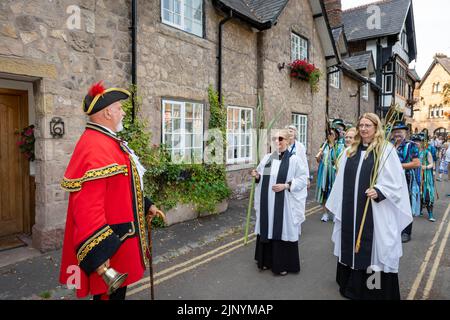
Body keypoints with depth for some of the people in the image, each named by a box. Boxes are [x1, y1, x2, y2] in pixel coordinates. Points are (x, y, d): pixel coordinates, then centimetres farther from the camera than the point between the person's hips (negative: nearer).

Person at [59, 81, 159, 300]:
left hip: (121, 238, 10)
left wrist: (145, 205, 22)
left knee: (118, 291, 24)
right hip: (109, 245, -10)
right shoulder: (95, 148, -24)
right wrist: (97, 256, -30)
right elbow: (87, 208, -30)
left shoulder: (108, 142, 11)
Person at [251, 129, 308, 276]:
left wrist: (286, 185, -18)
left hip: (284, 203, -5)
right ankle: (267, 260, 29)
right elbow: (262, 178, 14)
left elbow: (303, 179, -8)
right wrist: (257, 176, -8)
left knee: (283, 231, 3)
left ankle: (284, 264, 20)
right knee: (267, 229, 13)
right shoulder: (267, 158, 6)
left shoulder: (293, 160, -7)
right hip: (267, 203, 5)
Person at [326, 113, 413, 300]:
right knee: (351, 245, 14)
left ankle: (376, 288, 19)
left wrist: (379, 191, -24)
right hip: (351, 210, 5)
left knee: (373, 248, 3)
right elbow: (342, 181, 14)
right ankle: (351, 284, 30)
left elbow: (395, 180, -7)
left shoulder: (386, 150, -4)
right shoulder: (350, 151, 10)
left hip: (375, 211, -5)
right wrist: (338, 204, 14)